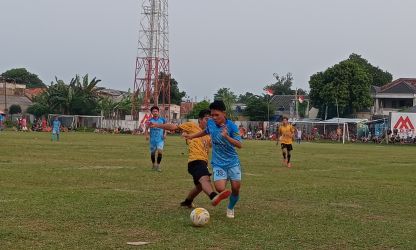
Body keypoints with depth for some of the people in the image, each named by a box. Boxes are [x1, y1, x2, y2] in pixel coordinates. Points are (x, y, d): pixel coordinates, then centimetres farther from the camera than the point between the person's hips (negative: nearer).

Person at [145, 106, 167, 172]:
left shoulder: (162, 120, 1)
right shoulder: (150, 120, 0)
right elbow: (146, 129, 5)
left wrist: (165, 134, -4)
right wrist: (147, 135, -12)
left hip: (160, 139, -1)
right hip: (153, 139, 1)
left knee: (160, 151, -19)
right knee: (152, 153, 9)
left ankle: (158, 165, -4)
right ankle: (153, 164, 36)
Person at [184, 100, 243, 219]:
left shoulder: (231, 126, -16)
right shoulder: (210, 123, -3)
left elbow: (240, 145, -24)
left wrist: (226, 137, -37)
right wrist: (192, 136, 26)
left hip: (232, 161, -2)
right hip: (218, 163, 2)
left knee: (236, 187, -5)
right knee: (220, 189, -19)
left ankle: (230, 208, 24)